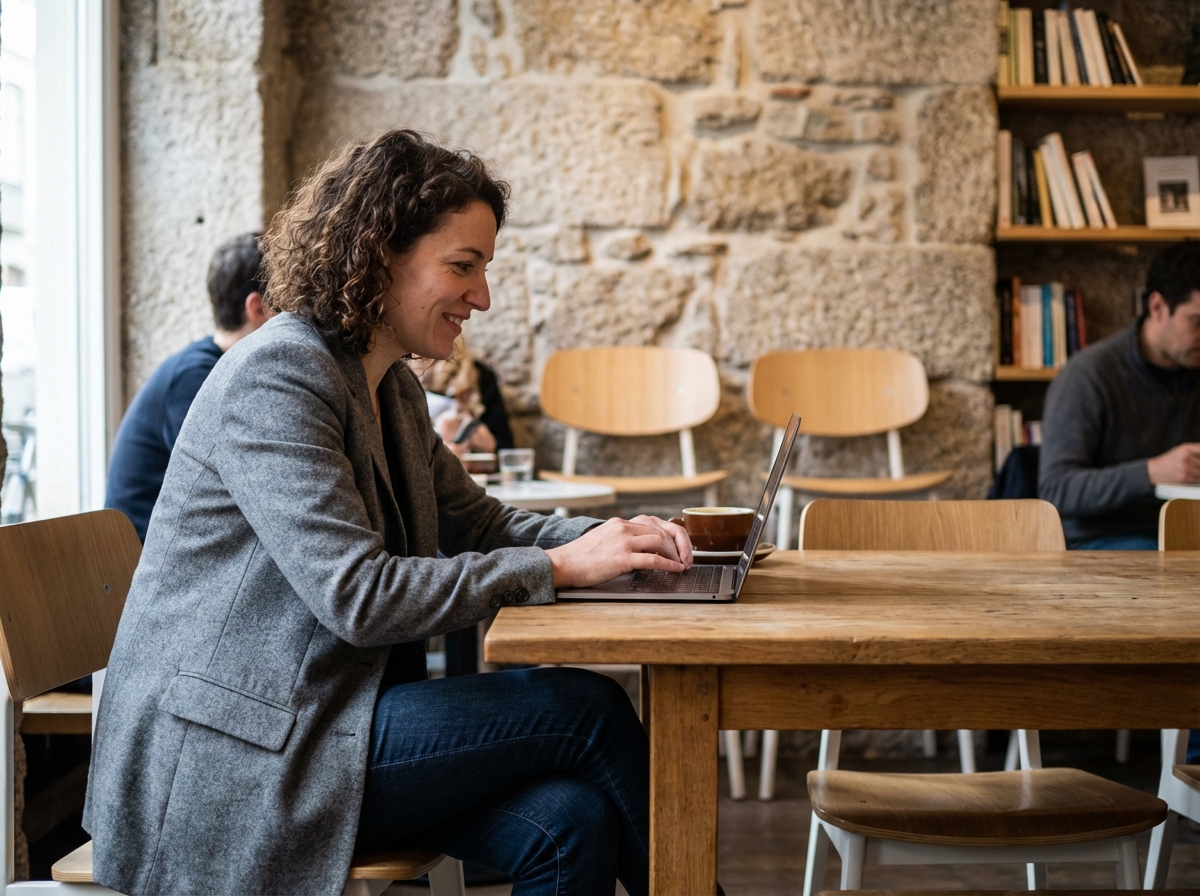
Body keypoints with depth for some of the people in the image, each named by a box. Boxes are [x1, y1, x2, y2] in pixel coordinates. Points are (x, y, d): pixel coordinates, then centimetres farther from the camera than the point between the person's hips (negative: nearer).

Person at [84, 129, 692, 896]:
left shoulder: (391, 387, 14)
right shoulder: (277, 375, -17)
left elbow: (479, 522, 18)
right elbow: (357, 595, -24)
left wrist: (609, 539, -2)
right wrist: (556, 568, -21)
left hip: (335, 714, 9)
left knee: (571, 821, -17)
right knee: (589, 710, -16)